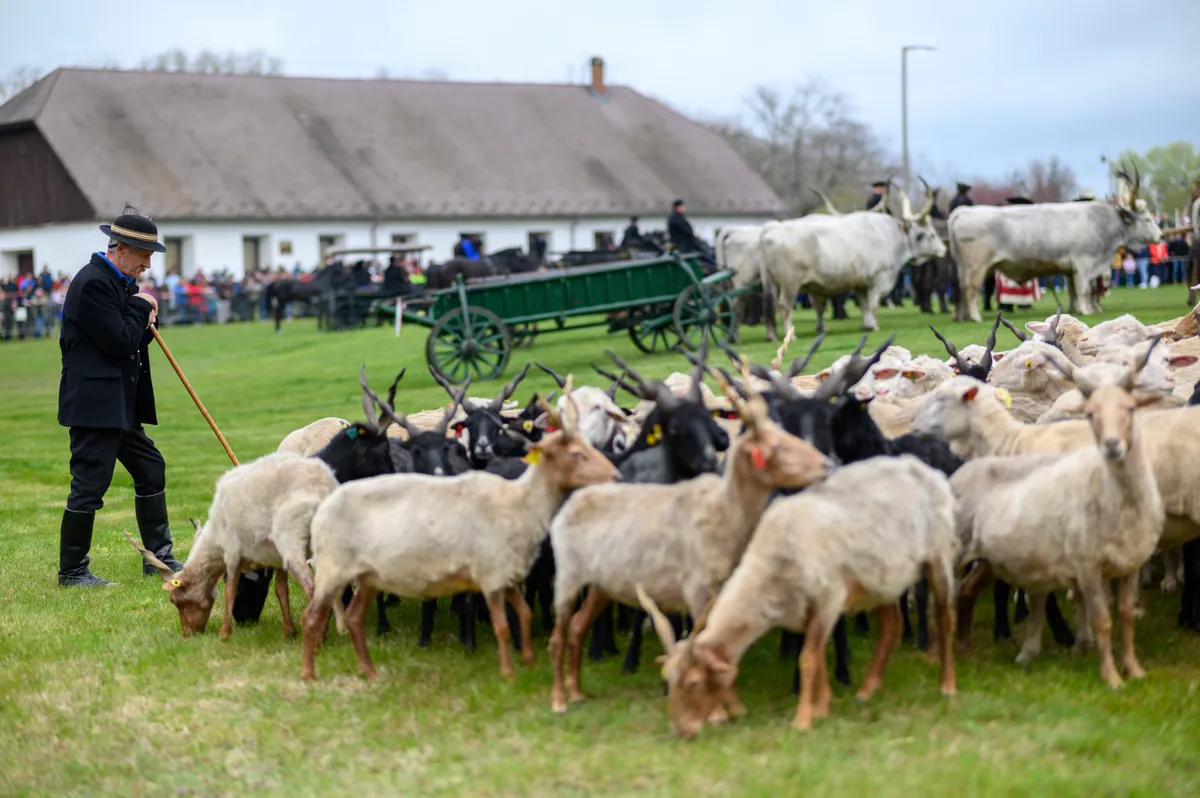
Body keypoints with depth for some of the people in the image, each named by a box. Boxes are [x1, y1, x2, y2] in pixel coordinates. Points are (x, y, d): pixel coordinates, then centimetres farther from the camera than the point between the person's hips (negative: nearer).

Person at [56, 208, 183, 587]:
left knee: (151, 470, 14)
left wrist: (145, 318, 1)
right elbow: (119, 342, -20)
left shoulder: (119, 282, 14)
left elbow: (133, 339, 21)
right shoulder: (92, 283, -17)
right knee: (90, 485, -5)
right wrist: (141, 307, -7)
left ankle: (159, 557, 23)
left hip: (121, 405, 10)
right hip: (93, 403, -10)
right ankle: (72, 571, 6)